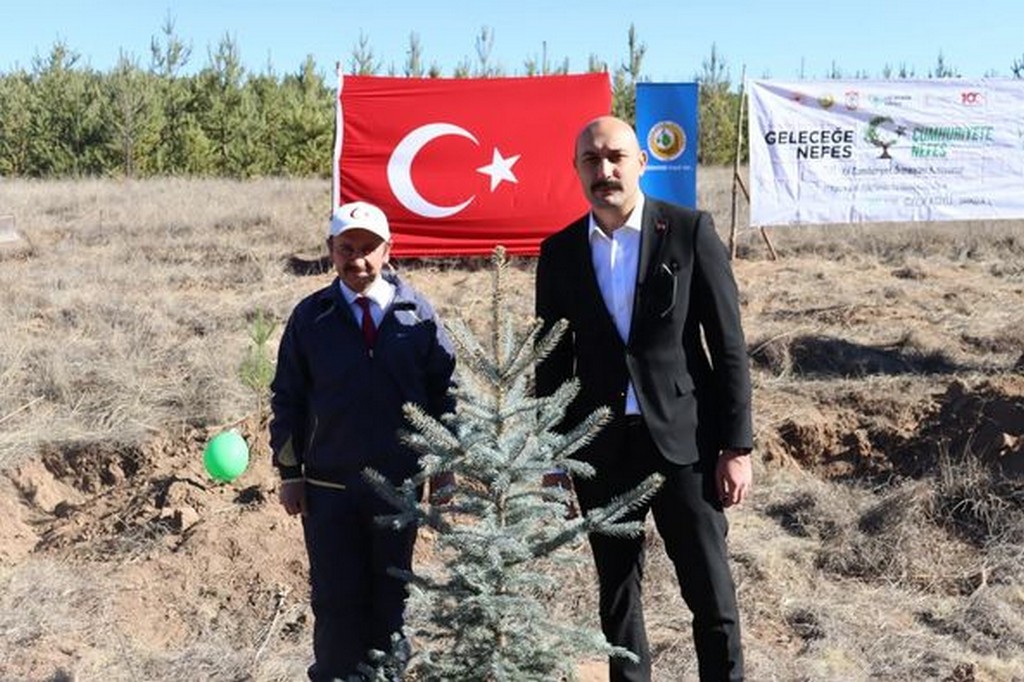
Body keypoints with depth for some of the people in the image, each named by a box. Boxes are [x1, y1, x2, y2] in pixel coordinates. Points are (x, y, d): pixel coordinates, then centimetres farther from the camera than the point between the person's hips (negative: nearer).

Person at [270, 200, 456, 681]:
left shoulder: (416, 314, 0)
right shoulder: (310, 317, 0)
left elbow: (444, 390, 5)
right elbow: (287, 397, 4)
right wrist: (289, 471, 1)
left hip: (400, 483, 1)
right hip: (329, 485, 0)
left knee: (391, 593, 13)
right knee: (334, 597, 5)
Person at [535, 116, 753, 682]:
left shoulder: (690, 231, -4)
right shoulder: (559, 252, 4)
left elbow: (729, 344, -4)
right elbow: (552, 362, 9)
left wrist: (737, 446, -7)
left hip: (683, 439, -2)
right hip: (601, 447, 3)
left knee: (711, 593, 3)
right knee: (617, 595, 13)